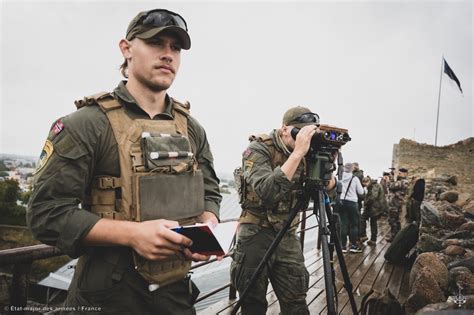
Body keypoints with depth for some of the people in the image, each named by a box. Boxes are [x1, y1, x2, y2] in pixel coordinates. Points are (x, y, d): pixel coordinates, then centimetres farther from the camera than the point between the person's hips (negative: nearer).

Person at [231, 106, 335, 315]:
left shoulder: (305, 154, 1)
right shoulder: (258, 149, -16)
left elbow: (329, 187, -1)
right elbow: (268, 192, -32)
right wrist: (297, 153, -34)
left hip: (287, 234, 4)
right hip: (256, 233, -4)